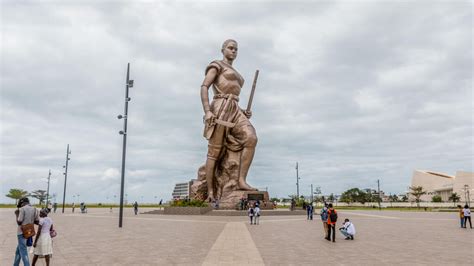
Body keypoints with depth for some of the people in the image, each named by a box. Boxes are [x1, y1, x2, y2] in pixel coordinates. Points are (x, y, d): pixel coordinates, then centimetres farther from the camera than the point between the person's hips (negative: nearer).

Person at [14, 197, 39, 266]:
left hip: (22, 232, -7)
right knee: (18, 251, 20)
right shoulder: (34, 209, 7)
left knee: (23, 252, -4)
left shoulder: (22, 209, -11)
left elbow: (19, 222, -12)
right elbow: (37, 222, 7)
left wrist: (16, 214, 2)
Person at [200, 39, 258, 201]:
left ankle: (241, 180, -23)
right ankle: (210, 192, 0)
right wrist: (207, 111, -19)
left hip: (234, 111, 7)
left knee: (251, 138, -21)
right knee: (215, 152, -7)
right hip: (219, 110, -7)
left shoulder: (235, 75, 31)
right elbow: (204, 87, -6)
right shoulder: (216, 65, 8)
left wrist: (243, 113, 13)